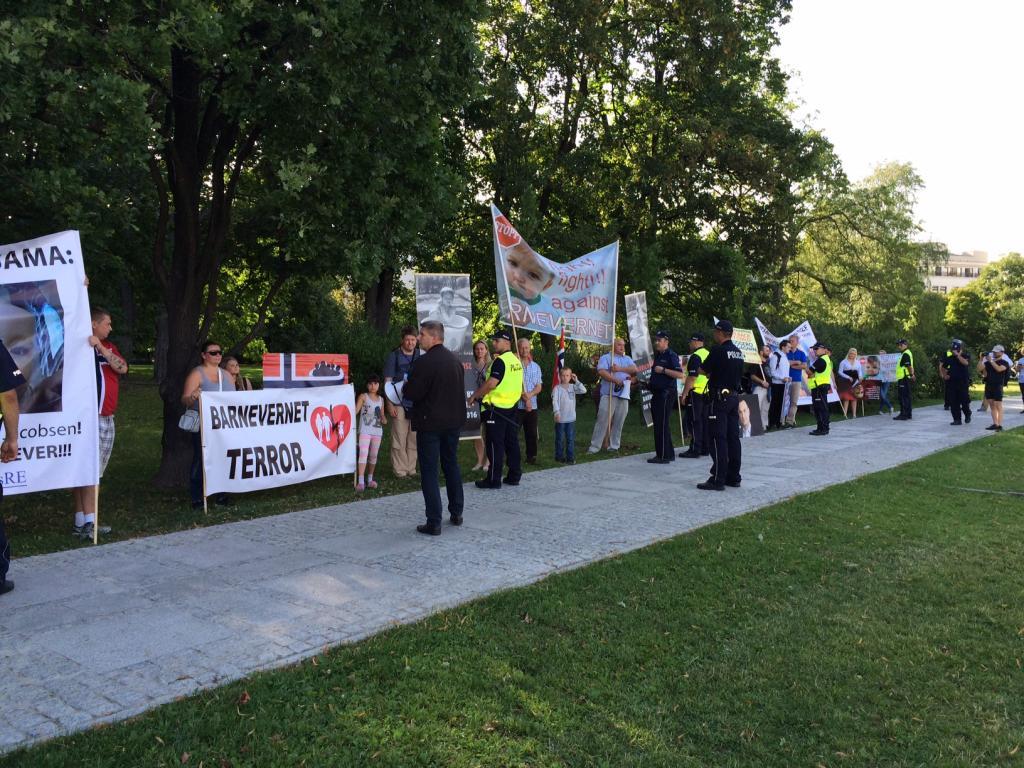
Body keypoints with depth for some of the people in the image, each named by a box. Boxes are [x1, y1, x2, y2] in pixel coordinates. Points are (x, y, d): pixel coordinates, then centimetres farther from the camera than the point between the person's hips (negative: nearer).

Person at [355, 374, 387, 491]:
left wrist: (384, 419, 0)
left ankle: (370, 479, 27)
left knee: (373, 455, 12)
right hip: (365, 430, -5)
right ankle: (360, 481, -20)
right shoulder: (363, 397, -2)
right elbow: (355, 410, -11)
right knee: (363, 453, -15)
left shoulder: (381, 399, 12)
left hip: (377, 431, 5)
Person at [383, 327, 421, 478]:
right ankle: (400, 470, 6)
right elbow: (387, 382, -1)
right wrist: (389, 404, -8)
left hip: (417, 403, 3)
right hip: (399, 403, -3)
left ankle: (411, 468, 16)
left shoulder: (420, 356, 8)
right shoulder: (393, 356, -1)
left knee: (414, 439, 7)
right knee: (399, 439, -2)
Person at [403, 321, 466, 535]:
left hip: (430, 423, -7)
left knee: (429, 472, -1)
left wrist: (407, 386, 2)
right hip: (453, 421, 7)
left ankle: (434, 523, -1)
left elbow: (411, 394, -18)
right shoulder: (455, 359, 6)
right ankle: (456, 513, 27)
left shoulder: (425, 362, -19)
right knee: (451, 465, 19)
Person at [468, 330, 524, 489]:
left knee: (495, 444, -4)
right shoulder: (516, 361, 12)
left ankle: (494, 479, -2)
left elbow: (491, 383, -24)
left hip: (496, 407, -9)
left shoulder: (500, 361, -16)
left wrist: (474, 396, -13)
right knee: (511, 442, 12)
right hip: (512, 406, 9)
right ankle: (514, 476, 17)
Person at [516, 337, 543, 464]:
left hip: (532, 405, 4)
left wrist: (529, 395, -12)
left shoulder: (536, 367, 12)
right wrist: (525, 399, -13)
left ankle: (531, 456, 17)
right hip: (516, 405, -4)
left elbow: (539, 387, 6)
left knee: (532, 433, 8)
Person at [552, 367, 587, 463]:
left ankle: (570, 457, 8)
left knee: (571, 439, 3)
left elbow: (583, 391, -4)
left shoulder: (573, 387, 6)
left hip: (571, 418, 3)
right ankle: (559, 456, 19)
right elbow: (555, 401, -15)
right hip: (560, 419, -3)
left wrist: (577, 381, -6)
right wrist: (556, 412, -28)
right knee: (560, 439, 8)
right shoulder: (557, 388, -6)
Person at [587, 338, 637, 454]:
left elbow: (635, 369, 3)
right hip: (608, 394, -4)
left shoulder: (627, 359, 20)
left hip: (624, 395, 5)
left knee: (618, 423, 4)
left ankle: (614, 446, 12)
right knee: (602, 421, -7)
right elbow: (601, 372, -12)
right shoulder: (606, 357, 5)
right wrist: (616, 380, -21)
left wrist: (620, 369, -10)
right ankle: (594, 446, -4)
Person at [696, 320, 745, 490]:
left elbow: (703, 370, -8)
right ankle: (734, 476, 17)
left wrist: (710, 373, 14)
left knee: (718, 439, -6)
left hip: (720, 398, -8)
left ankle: (718, 479, -6)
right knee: (733, 437, 11)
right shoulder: (738, 352, 11)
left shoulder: (718, 350, -14)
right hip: (734, 397, 8)